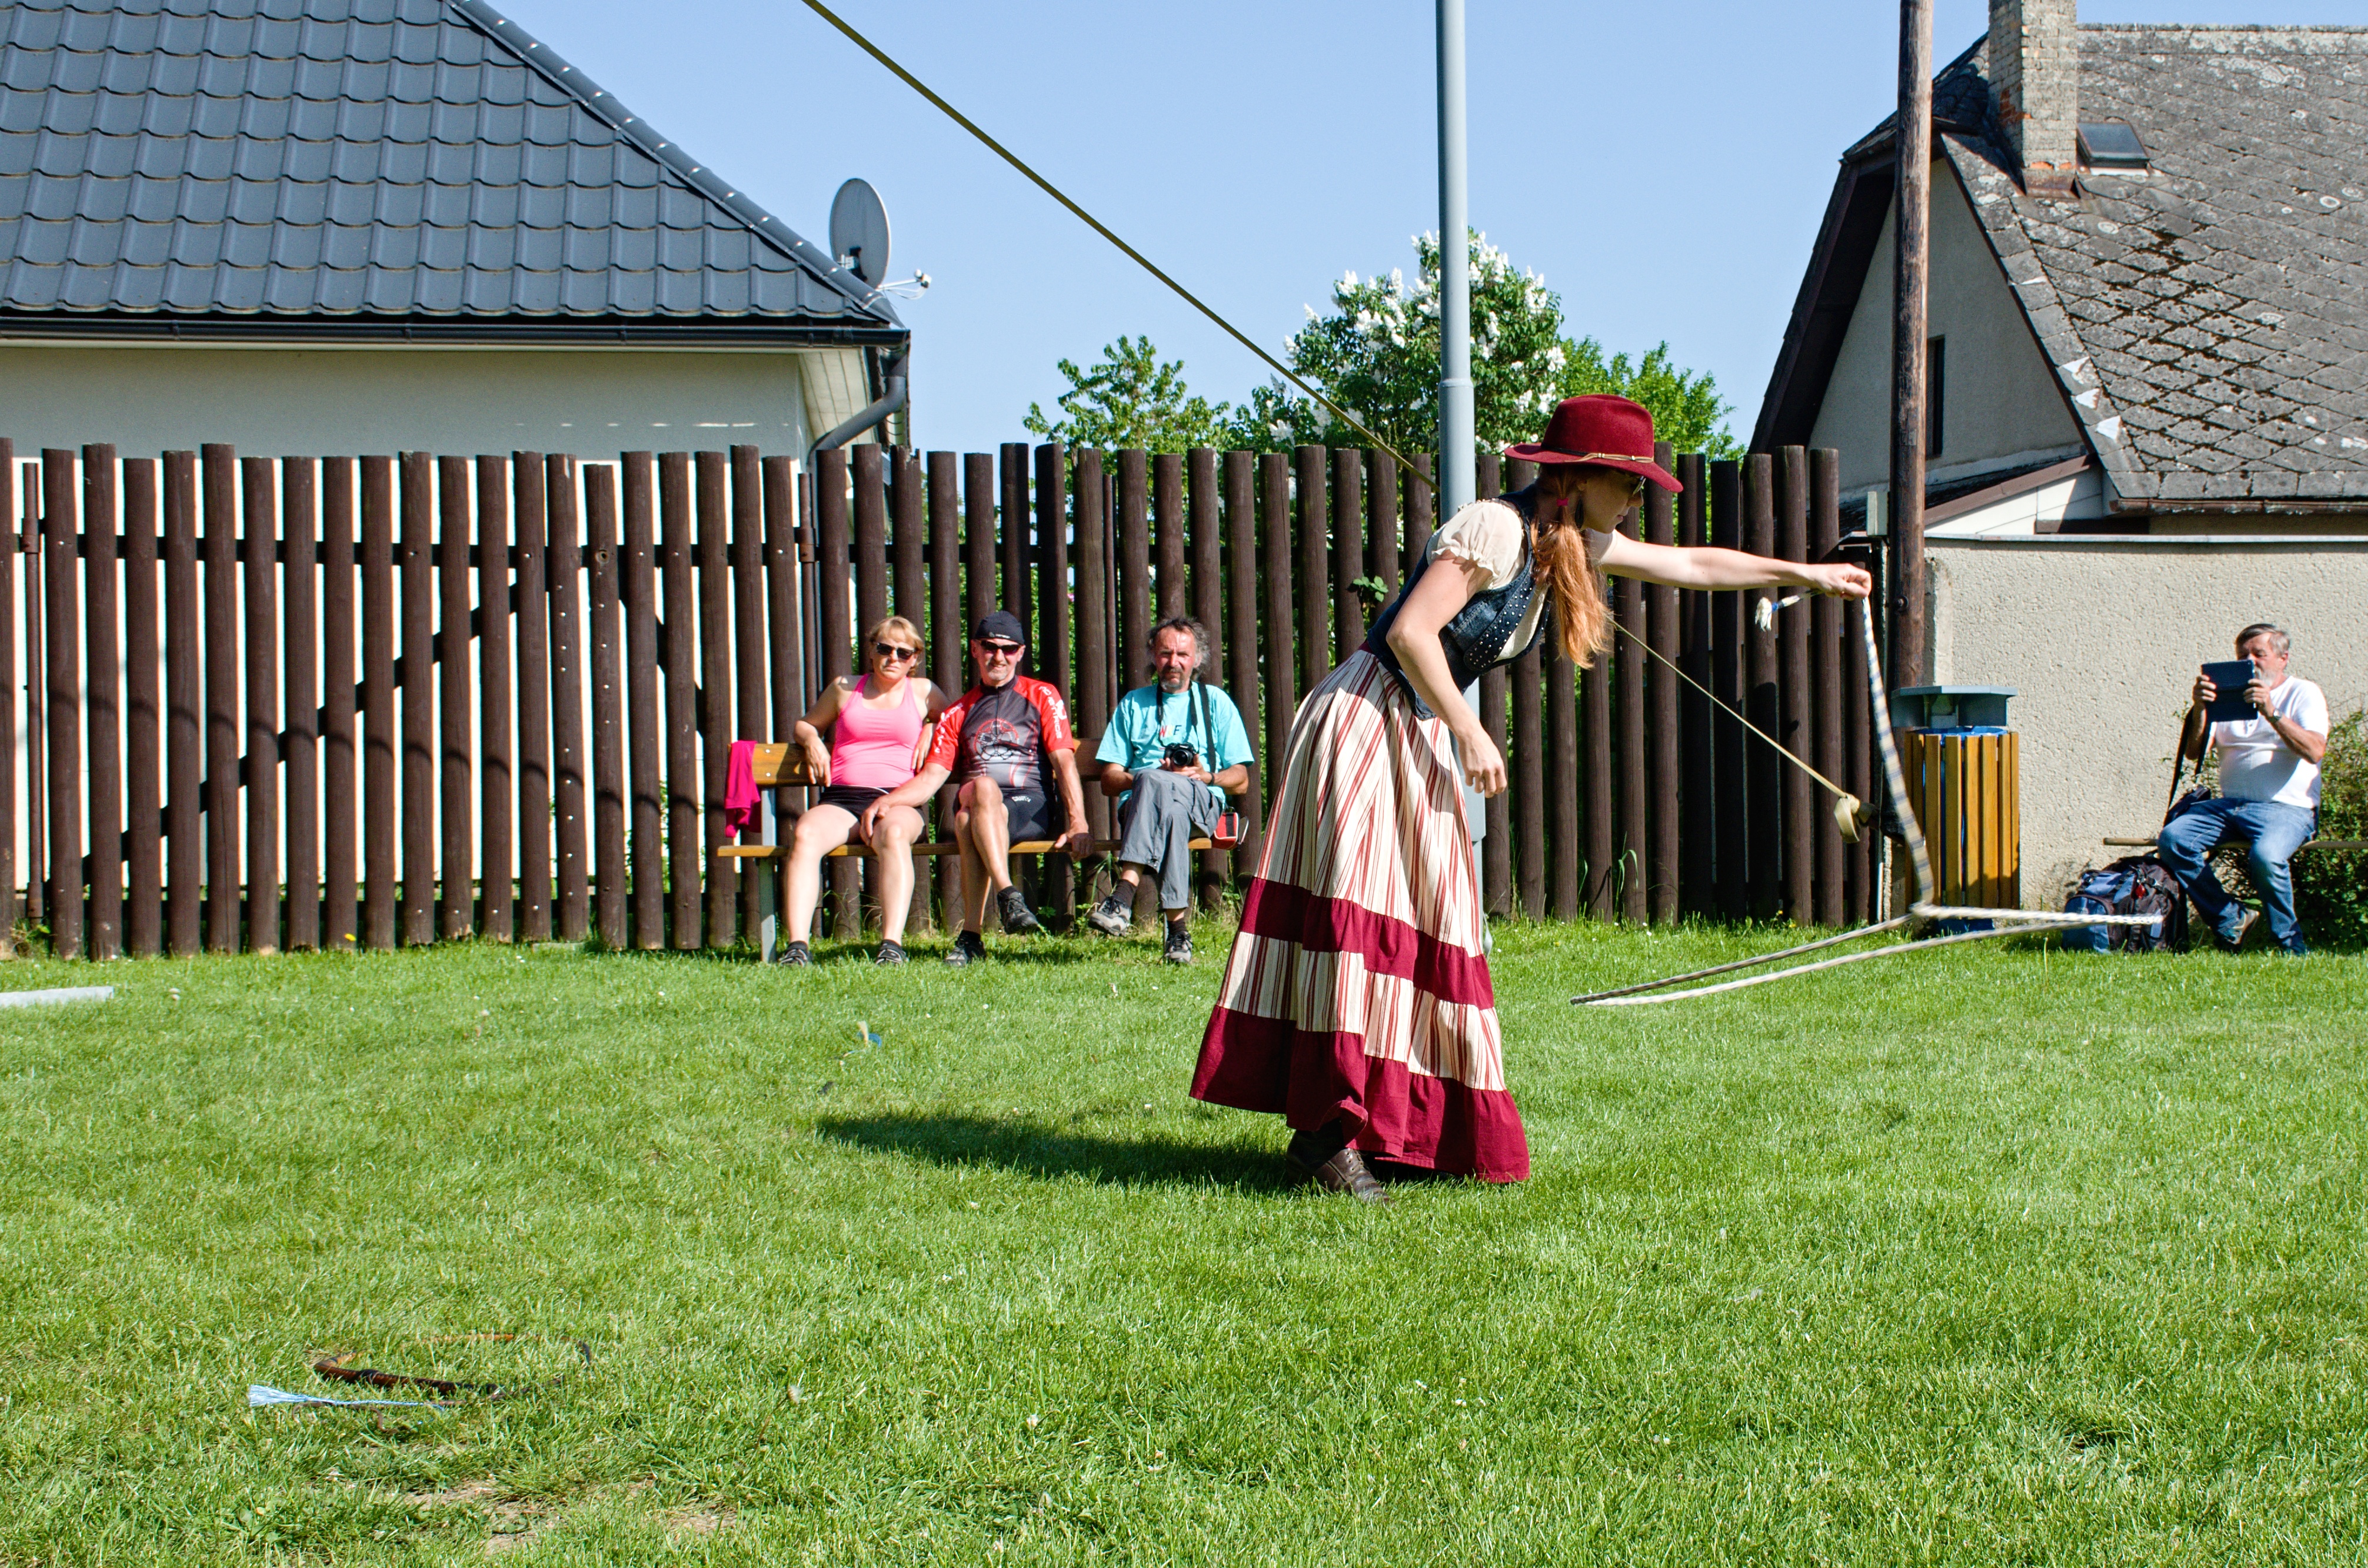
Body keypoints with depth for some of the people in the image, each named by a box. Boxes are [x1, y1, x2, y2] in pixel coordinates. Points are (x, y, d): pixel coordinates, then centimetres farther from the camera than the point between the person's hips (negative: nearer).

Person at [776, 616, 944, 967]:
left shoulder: (922, 692, 18)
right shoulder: (845, 689, 21)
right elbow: (805, 724, 33)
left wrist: (930, 731, 12)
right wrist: (811, 740, 10)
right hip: (840, 799, 1)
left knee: (893, 833, -40)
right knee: (805, 835, -34)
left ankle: (892, 944, -47)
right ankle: (798, 946, -40)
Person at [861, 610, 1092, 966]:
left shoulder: (1041, 697, 14)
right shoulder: (958, 713, 23)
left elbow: (1064, 762, 1)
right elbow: (931, 777, 14)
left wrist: (1078, 822, -14)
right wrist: (888, 800, -8)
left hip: (1029, 806, -2)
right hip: (972, 802, 2)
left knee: (971, 821, -37)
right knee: (983, 787, -37)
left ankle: (971, 935, -40)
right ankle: (1008, 896, -48)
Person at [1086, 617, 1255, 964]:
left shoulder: (1216, 702, 21)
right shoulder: (1134, 704, 24)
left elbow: (1241, 780, 16)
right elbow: (1109, 780, 14)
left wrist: (1207, 776, -7)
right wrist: (1155, 774, -5)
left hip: (1202, 805, -1)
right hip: (1137, 805, 1)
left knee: (1159, 787, -38)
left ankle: (1124, 896, -52)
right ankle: (1178, 928, -49)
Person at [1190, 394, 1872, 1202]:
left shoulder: (1573, 545, 12)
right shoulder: (1497, 528, -16)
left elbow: (1691, 564, 24)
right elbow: (1410, 632, -22)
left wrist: (1808, 574, 30)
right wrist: (1471, 734, -17)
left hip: (1421, 740, 10)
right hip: (1365, 721, -10)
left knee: (1424, 928, 7)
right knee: (1364, 913, -14)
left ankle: (1391, 1121, 10)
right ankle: (1328, 1130, -16)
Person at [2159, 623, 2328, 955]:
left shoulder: (2304, 694, 6)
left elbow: (2315, 751, -12)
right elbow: (2194, 751, 8)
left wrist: (2271, 713, -22)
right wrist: (2199, 709, -10)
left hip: (2287, 807, -5)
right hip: (2230, 804, 5)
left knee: (2265, 855, -36)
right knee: (2172, 838, -21)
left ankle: (2291, 946, -16)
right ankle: (2231, 922, -12)